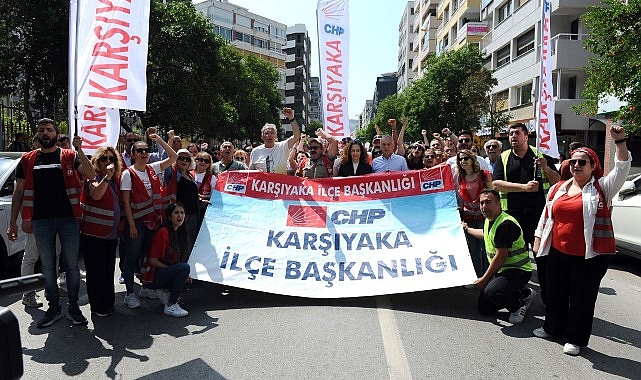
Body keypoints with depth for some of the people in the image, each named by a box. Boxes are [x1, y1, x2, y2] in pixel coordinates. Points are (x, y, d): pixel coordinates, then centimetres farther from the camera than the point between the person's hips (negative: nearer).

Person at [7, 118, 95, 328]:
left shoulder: (68, 156, 4)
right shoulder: (28, 159, 10)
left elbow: (89, 174, -12)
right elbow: (19, 192, 11)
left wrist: (80, 150, -22)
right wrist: (13, 222, 6)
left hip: (68, 218, -2)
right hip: (41, 221, 2)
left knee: (71, 264, 5)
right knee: (47, 266, 10)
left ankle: (73, 307, 17)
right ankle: (54, 307, 23)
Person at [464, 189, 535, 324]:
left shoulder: (505, 224, -24)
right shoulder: (488, 220, 6)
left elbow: (500, 257, -24)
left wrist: (484, 279, -17)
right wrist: (467, 229, 44)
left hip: (518, 271, -10)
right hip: (501, 270, 10)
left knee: (491, 291, -36)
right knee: (484, 308, 10)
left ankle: (517, 307, -3)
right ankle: (524, 293, 24)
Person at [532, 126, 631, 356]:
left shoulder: (602, 188, -2)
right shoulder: (559, 188, 10)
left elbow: (622, 169, -16)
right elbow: (546, 215, 14)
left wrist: (620, 142, -27)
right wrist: (538, 239, 11)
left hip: (589, 255, -4)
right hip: (557, 252, 4)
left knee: (582, 297, 7)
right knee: (555, 293, 17)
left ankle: (576, 339, 22)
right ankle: (553, 328, 36)